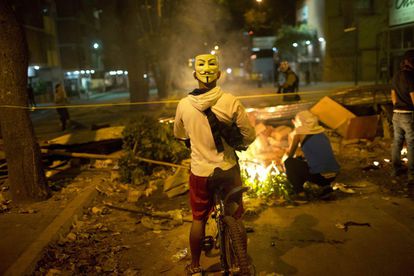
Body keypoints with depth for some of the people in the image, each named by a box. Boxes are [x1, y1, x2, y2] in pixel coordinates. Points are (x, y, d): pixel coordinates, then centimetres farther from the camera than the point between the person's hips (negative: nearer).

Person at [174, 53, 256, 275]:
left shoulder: (184, 104, -9)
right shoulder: (230, 102, -15)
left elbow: (179, 135, 9)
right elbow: (249, 136, -9)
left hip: (200, 172, 1)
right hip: (228, 170, -1)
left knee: (198, 219, 18)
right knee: (235, 218, 17)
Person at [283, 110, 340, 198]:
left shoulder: (299, 133, 2)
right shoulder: (321, 133, 18)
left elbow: (289, 155, 11)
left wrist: (283, 160, 33)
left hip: (318, 176, -7)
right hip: (333, 176, 7)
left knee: (288, 162, 9)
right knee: (301, 161, 30)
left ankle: (300, 193, 4)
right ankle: (325, 187, 17)